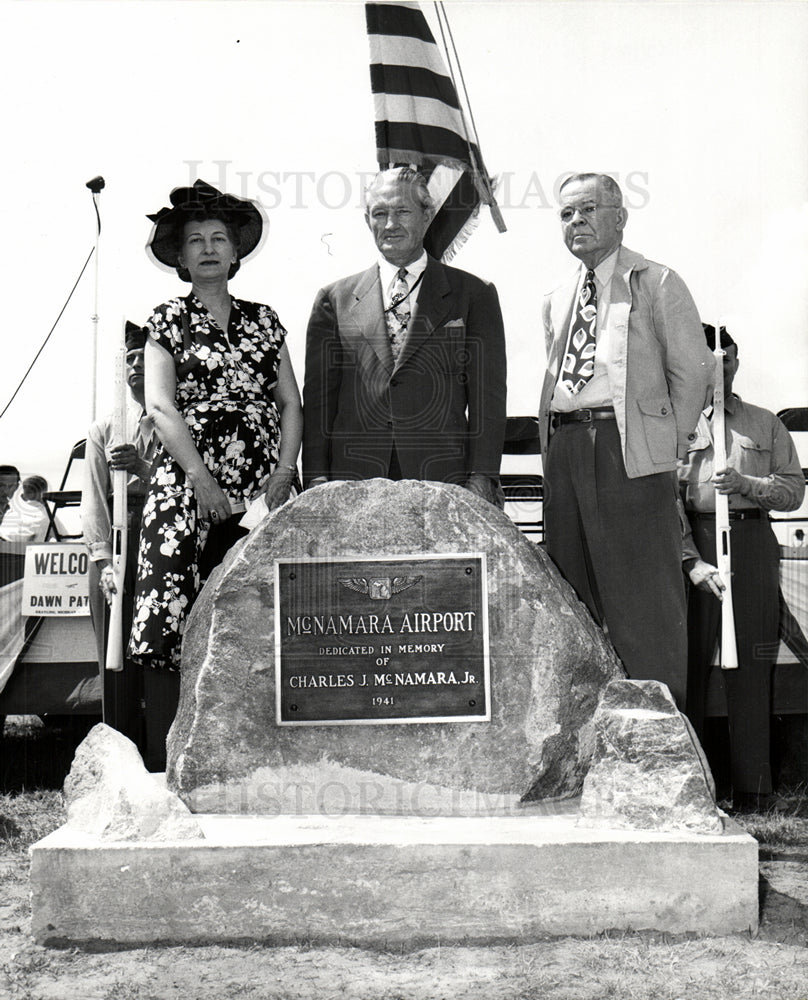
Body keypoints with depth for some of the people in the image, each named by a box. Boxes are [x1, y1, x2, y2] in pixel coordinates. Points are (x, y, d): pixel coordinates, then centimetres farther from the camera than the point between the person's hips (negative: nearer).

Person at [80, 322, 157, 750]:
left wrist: (142, 468, -18)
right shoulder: (104, 429, 14)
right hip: (116, 545, 1)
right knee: (117, 662, 0)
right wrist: (104, 562, -6)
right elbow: (93, 501, 6)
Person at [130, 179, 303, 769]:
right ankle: (166, 769, -7)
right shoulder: (168, 322, 9)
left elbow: (291, 404, 13)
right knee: (173, 616, -10)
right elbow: (160, 405, -2)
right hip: (187, 489, -2)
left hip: (262, 492, 3)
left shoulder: (263, 321, 17)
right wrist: (202, 479, -14)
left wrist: (284, 471, -3)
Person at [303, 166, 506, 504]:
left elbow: (488, 397, 5)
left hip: (443, 481, -1)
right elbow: (319, 397, 11)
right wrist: (317, 478, 1)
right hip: (354, 484, 1)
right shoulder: (335, 299, 14)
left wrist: (481, 478, -5)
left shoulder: (474, 295, 11)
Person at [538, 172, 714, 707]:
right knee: (572, 596, 8)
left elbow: (693, 371, 0)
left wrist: (670, 442, -2)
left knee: (644, 598, -6)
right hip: (564, 449, 6)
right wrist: (559, 441, 13)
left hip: (630, 450, -6)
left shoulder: (657, 284, 3)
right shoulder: (556, 301, 20)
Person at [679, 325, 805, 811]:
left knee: (750, 664, -2)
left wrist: (745, 484, -10)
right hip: (693, 543, -1)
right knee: (688, 663, -2)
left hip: (751, 539, 1)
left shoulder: (766, 424, 17)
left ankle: (753, 786, 3)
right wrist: (693, 561, -11)